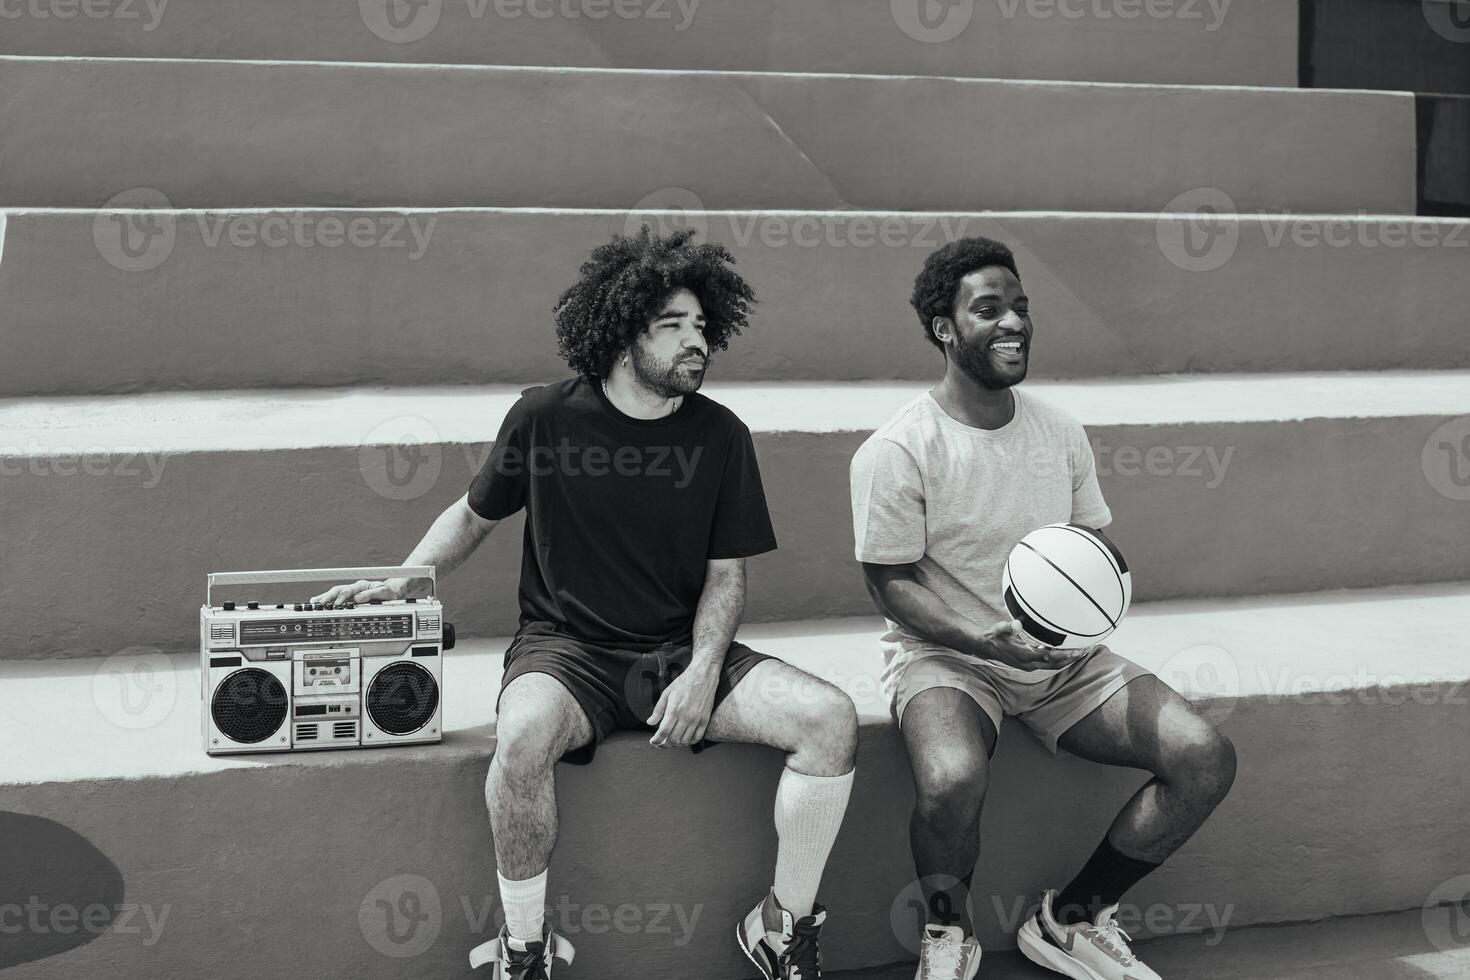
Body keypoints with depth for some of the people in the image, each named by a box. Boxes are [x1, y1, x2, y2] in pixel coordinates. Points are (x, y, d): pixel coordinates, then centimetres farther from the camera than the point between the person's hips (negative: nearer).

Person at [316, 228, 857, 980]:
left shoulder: (719, 436, 2)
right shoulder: (544, 419, -2)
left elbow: (725, 574, 5)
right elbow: (473, 516, 13)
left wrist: (703, 670, -11)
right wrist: (399, 581, -2)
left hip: (679, 652, 2)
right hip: (567, 649, -2)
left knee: (830, 719, -20)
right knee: (524, 735, -37)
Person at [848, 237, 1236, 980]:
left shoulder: (1060, 432, 6)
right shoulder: (897, 451, -12)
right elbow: (892, 585, -10)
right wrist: (990, 641, -25)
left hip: (1063, 655, 6)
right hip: (943, 653, -5)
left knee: (1206, 759, -12)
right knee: (952, 778, -38)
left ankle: (1070, 919, 8)